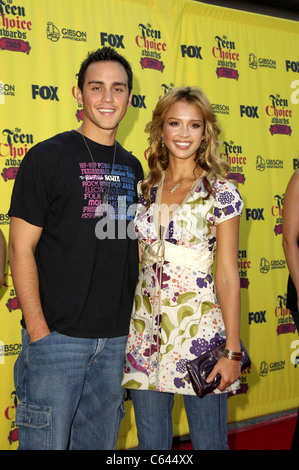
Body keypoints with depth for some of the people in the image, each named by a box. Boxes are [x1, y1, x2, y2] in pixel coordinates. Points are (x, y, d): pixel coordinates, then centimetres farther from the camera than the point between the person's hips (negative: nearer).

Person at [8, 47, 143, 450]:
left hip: (116, 337, 6)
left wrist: (135, 320, 10)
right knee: (47, 441, 3)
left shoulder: (132, 167, 12)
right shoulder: (48, 156, -6)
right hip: (58, 336, -5)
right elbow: (21, 248, -9)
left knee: (100, 441, 16)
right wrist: (38, 332, -14)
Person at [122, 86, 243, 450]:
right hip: (145, 329, 4)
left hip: (199, 328, -4)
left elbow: (228, 275, -6)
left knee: (208, 440, 8)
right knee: (150, 442, 12)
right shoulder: (145, 190, 8)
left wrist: (233, 351, -9)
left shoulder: (220, 193, -5)